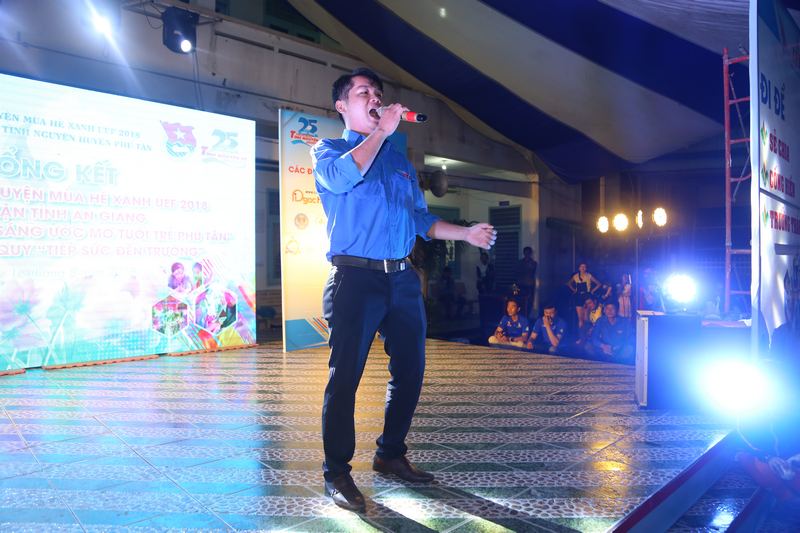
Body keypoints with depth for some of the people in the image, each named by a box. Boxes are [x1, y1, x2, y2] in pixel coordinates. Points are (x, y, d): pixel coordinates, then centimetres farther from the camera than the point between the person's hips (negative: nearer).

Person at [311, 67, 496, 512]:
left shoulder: (400, 161, 21)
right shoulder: (328, 151, 7)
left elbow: (421, 219, 21)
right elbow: (342, 177, -18)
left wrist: (466, 234, 10)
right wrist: (382, 131, -9)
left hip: (403, 279, 6)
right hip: (356, 279, -5)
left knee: (410, 371, 9)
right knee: (346, 376, -4)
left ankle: (391, 454, 27)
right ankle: (337, 472, 10)